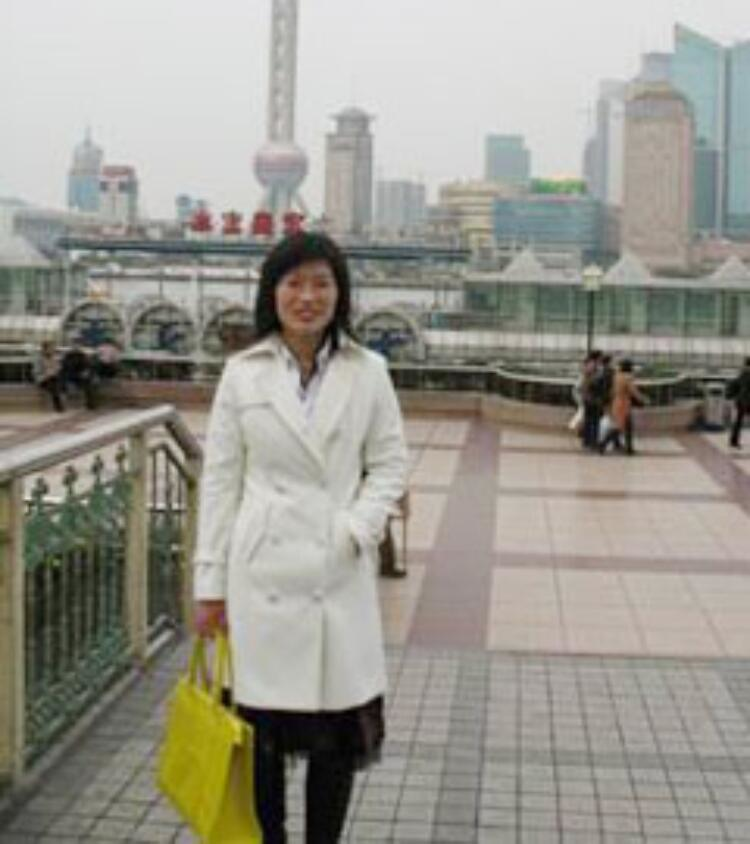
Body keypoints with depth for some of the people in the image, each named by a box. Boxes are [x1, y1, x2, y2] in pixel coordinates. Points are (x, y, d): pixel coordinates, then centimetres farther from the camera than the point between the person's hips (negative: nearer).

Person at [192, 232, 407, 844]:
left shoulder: (368, 371, 2)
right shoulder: (243, 373, 2)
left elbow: (390, 465, 7)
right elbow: (220, 479, 3)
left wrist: (357, 529, -11)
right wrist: (211, 582, 2)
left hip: (340, 572, 0)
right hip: (262, 571, 0)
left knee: (338, 730, 6)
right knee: (261, 729, 8)